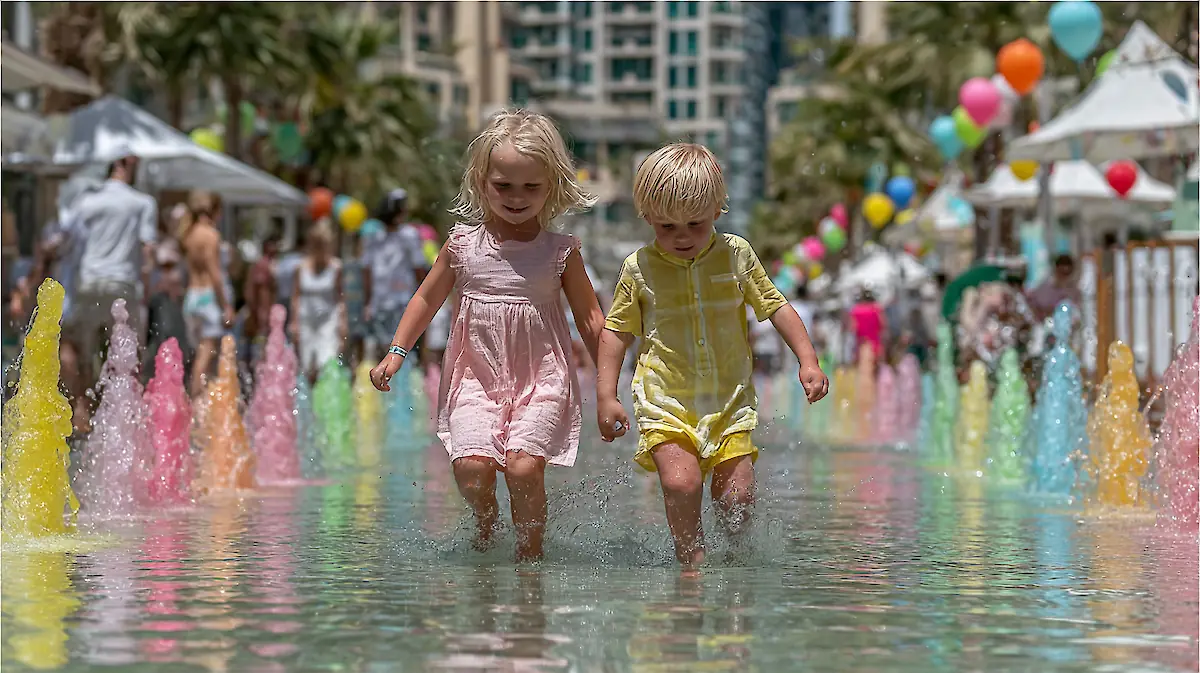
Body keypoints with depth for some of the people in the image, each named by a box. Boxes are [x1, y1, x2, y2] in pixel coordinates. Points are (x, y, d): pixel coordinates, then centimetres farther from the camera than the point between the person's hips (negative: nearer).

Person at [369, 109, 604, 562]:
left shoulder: (561, 251, -1)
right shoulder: (463, 243, 2)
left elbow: (591, 319, 7)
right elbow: (427, 298, 16)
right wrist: (396, 352, 8)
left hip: (542, 380, -1)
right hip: (476, 377, 1)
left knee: (523, 467, -20)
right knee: (471, 466, -17)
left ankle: (530, 551, 1)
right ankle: (484, 524, 15)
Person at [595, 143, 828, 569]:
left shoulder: (736, 254, 0)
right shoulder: (639, 268, -3)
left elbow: (775, 307, 8)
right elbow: (616, 331, 6)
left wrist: (808, 361, -1)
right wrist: (606, 397, 0)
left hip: (729, 400, 1)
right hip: (665, 402, -1)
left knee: (737, 496, -4)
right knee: (681, 482, -22)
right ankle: (691, 562, -6)